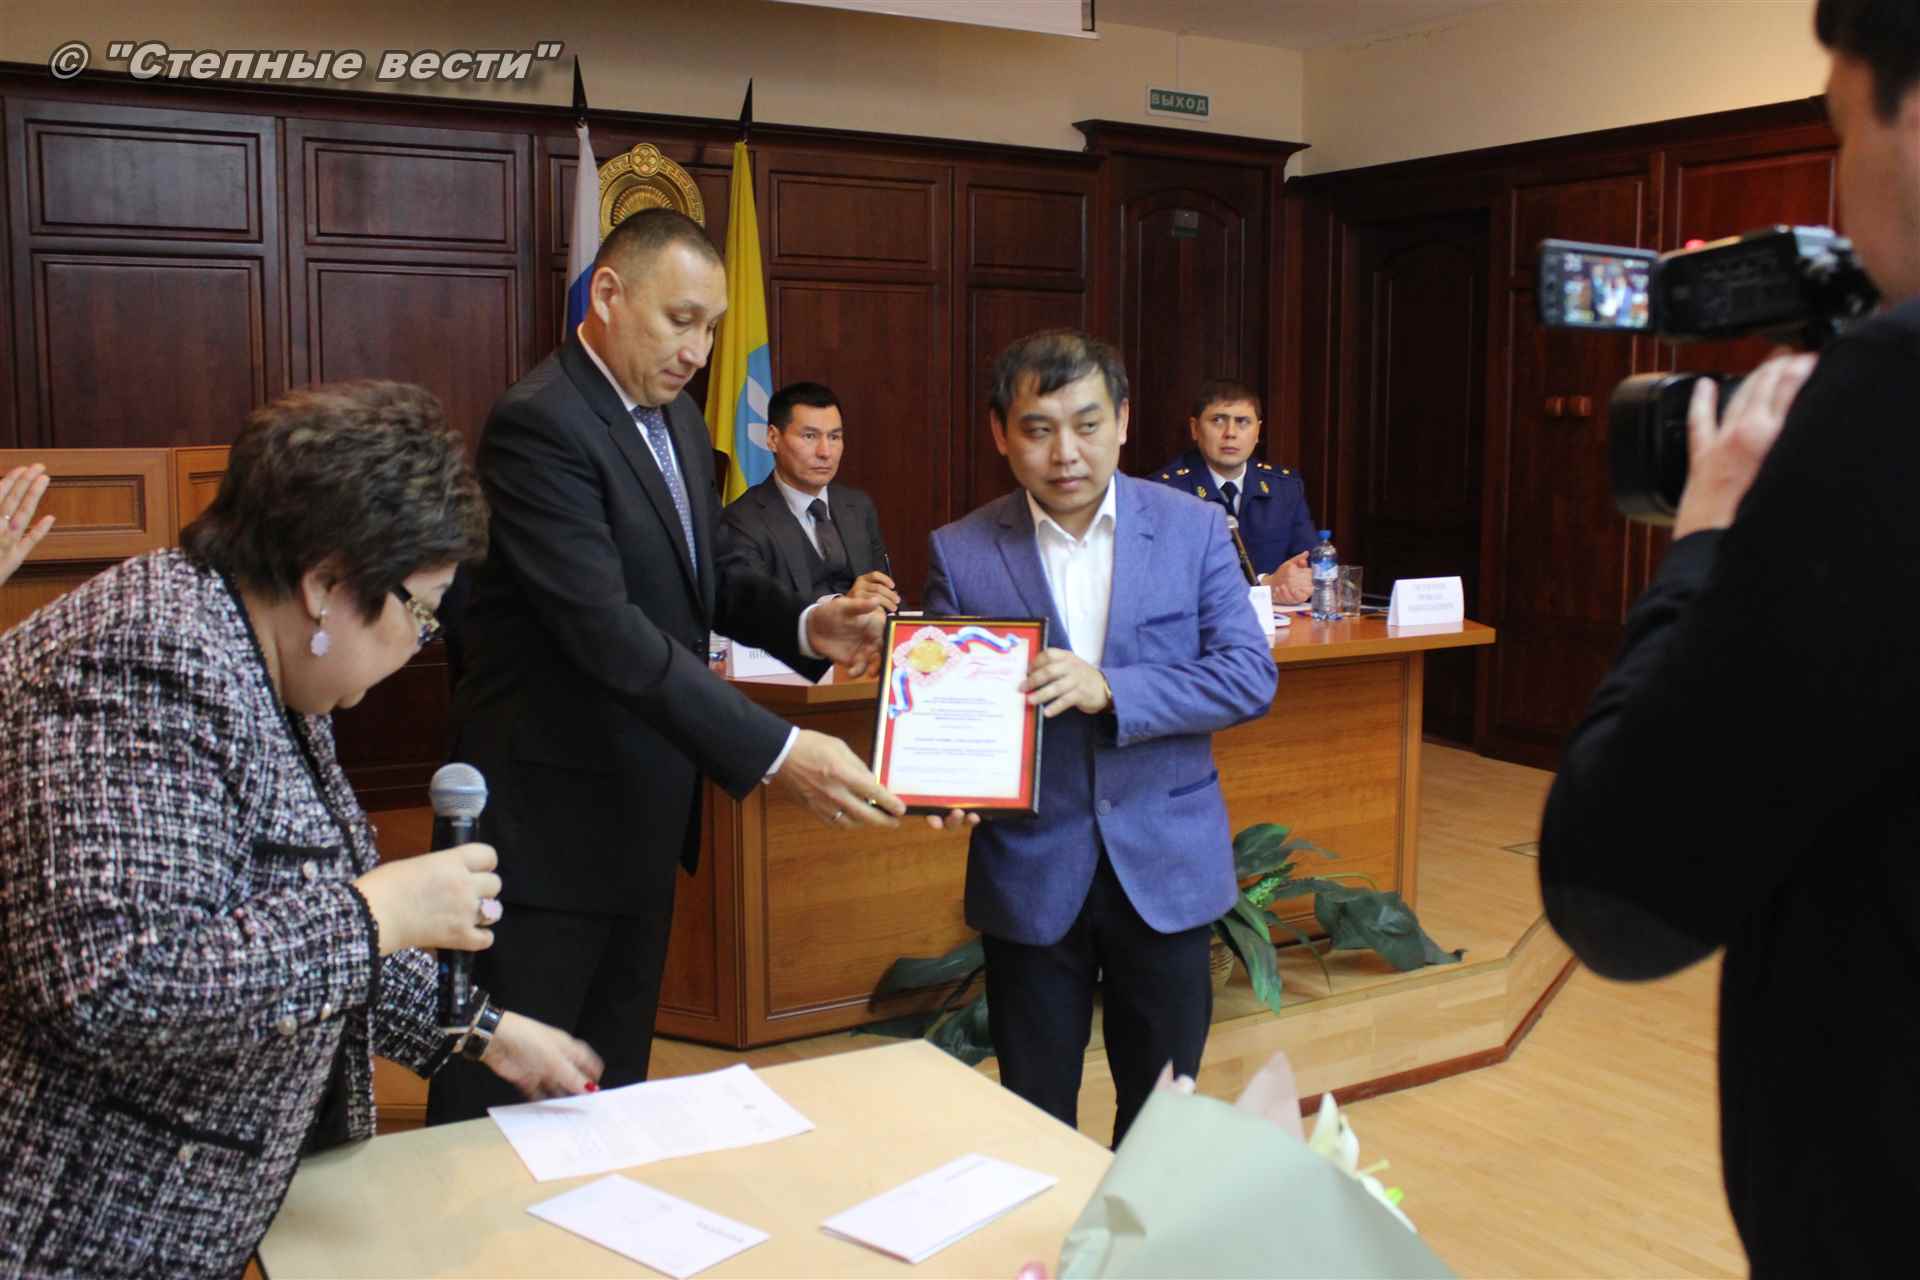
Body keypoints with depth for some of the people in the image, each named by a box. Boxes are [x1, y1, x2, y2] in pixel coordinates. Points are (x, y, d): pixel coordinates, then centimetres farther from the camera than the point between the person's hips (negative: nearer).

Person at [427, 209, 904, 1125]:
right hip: (549, 815, -9)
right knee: (503, 1089, 4)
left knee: (617, 1072, 20)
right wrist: (775, 753, -33)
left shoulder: (677, 417, 10)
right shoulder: (540, 424, -19)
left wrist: (804, 625, -3)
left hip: (643, 805, 9)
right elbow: (607, 630, -28)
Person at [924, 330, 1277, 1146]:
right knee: (1034, 1117, 12)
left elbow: (1250, 676, -9)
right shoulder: (960, 552, -4)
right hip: (1030, 871, 0)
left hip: (1167, 864, 1)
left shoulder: (1194, 530, -3)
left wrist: (1110, 689, -23)